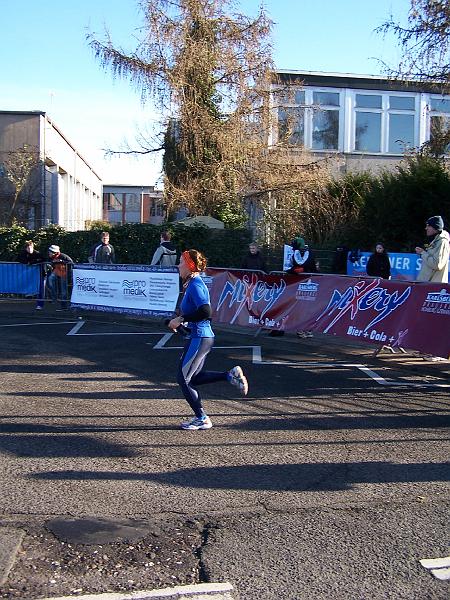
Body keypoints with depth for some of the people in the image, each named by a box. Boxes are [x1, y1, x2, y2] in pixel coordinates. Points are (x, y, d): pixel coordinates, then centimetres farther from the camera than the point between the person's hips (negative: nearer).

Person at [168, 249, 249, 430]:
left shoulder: (195, 285, -17)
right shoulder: (193, 283, 13)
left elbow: (205, 311, -28)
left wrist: (181, 319, -21)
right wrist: (178, 320, 11)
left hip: (199, 338, -10)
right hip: (204, 336, 10)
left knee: (183, 378, 1)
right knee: (193, 377, 17)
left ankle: (201, 419, 10)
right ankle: (231, 375, 14)